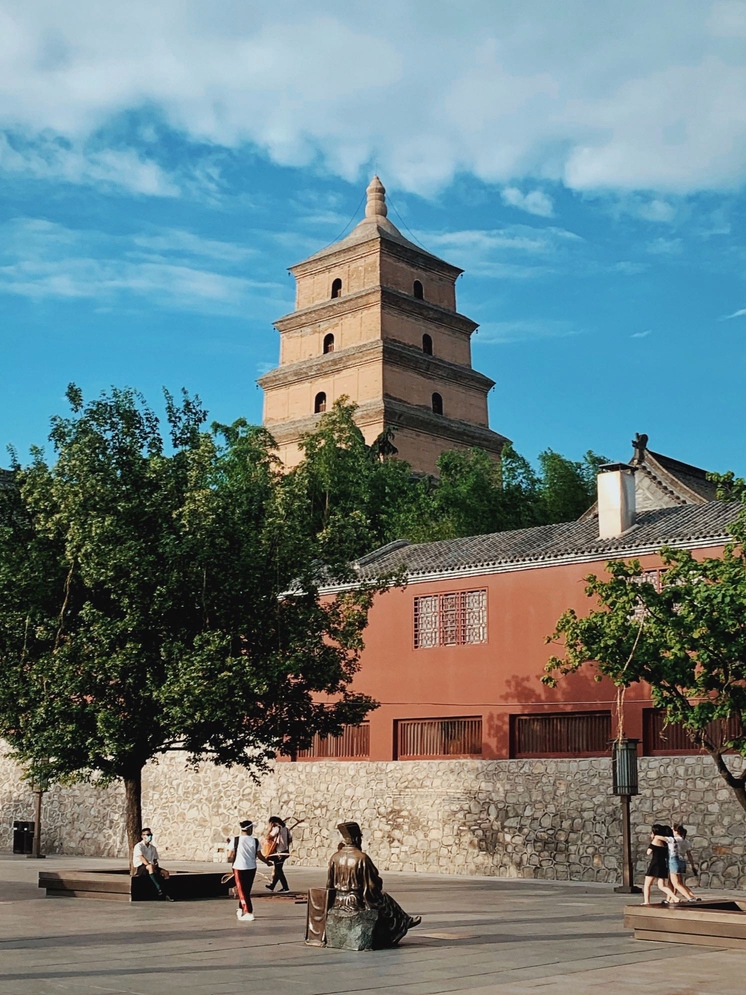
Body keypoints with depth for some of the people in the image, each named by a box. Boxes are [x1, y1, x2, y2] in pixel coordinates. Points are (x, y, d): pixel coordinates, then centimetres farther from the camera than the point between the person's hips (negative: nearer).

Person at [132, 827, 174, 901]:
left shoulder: (153, 848, 17)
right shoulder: (139, 846, -5)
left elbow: (155, 860, 15)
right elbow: (141, 858, -19)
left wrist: (155, 865, -8)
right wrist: (149, 864, -30)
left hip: (151, 867, 7)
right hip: (140, 868, -7)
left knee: (165, 872, -17)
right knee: (150, 867, -40)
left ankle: (166, 894, -25)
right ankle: (159, 889, -45)